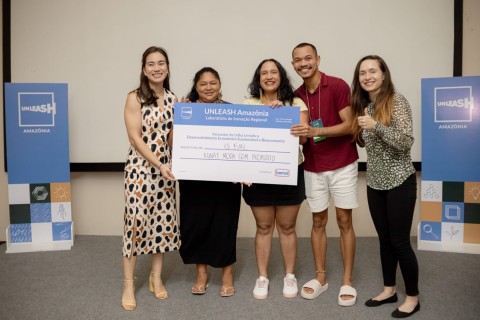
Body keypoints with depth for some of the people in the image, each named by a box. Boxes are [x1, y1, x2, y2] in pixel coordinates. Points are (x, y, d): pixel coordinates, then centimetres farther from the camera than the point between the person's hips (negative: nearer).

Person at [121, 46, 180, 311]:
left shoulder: (173, 99, 9)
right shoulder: (135, 98, -6)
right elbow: (135, 138, -12)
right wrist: (158, 165, -17)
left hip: (166, 166, 5)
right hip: (140, 167, -5)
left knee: (164, 221, 8)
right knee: (136, 221, -3)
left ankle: (156, 277, 25)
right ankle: (128, 284, 12)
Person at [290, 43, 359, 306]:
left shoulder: (338, 86, -10)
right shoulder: (296, 96, 5)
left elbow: (349, 125, -14)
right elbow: (296, 133, 8)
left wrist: (315, 131, -28)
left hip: (342, 165, -4)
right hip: (313, 168, 4)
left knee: (344, 221, 3)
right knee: (318, 221, 9)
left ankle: (347, 281, 15)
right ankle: (320, 277, 22)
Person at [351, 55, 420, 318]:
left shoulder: (397, 101, -12)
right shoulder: (364, 106, 7)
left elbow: (406, 143, -20)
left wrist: (377, 126, -28)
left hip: (399, 182, -6)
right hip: (374, 183, 6)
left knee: (400, 241, 2)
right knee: (384, 239, 15)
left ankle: (412, 297, 20)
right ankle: (389, 289, 30)